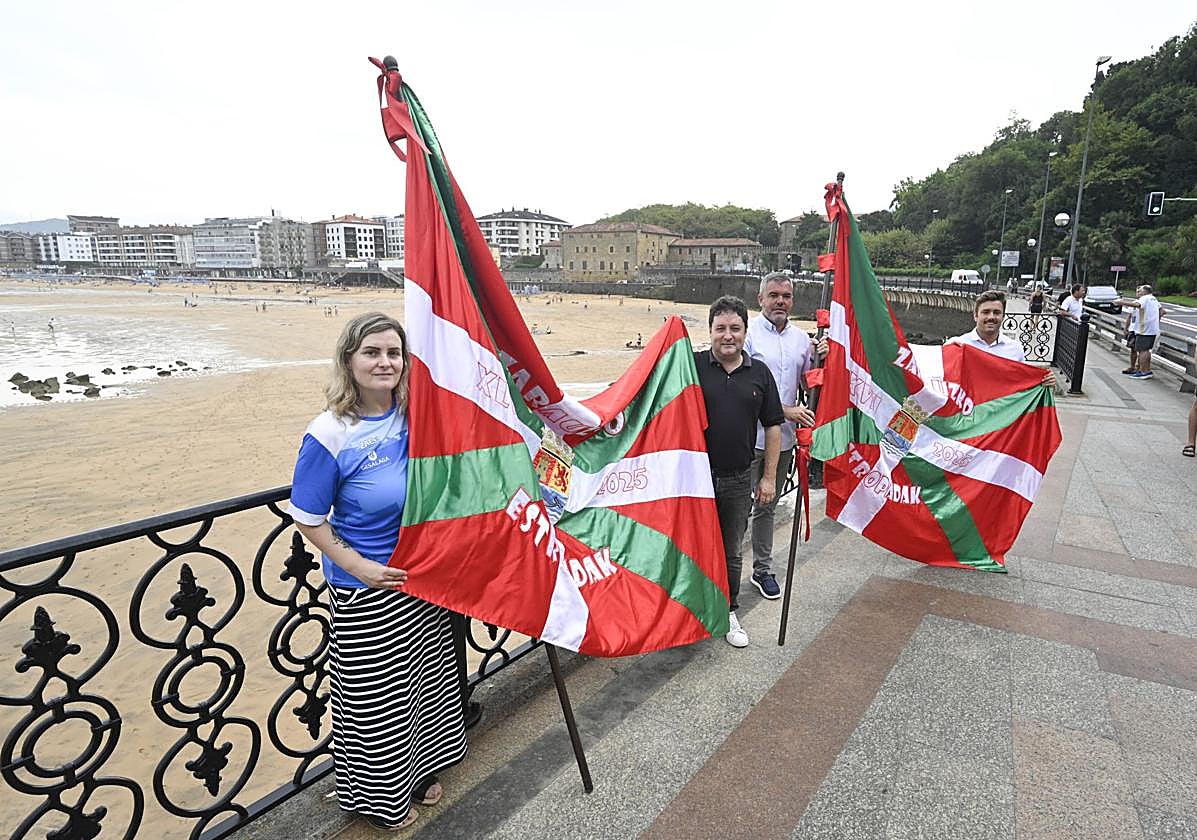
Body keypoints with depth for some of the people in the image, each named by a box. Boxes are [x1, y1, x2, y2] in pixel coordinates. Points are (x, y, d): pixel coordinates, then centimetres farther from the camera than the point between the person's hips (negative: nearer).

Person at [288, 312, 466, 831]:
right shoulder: (330, 436, -20)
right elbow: (307, 519, -12)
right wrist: (358, 566, -17)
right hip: (366, 593, -5)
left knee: (425, 678, 22)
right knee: (374, 697, 12)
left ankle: (417, 773, 48)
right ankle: (376, 795, 39)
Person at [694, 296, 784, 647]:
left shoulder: (759, 373, 5)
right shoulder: (692, 365, -4)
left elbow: (772, 427, 9)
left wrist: (769, 477, 6)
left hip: (738, 480, 2)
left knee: (730, 551, 16)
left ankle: (729, 612, 32)